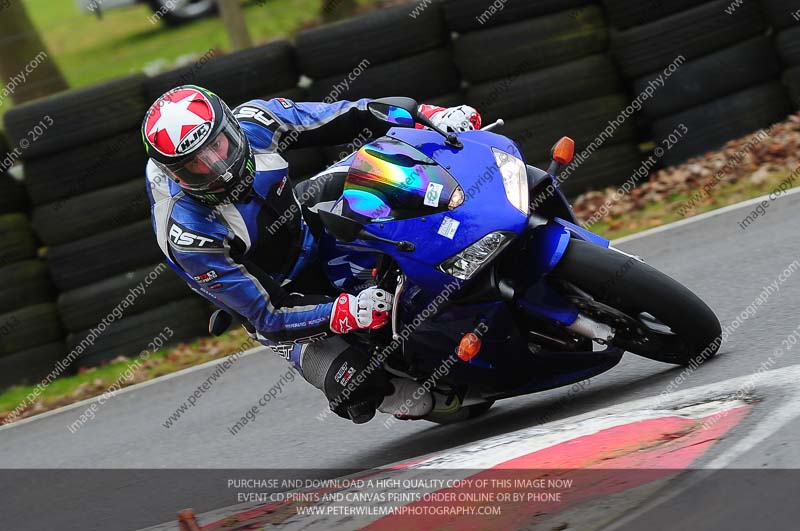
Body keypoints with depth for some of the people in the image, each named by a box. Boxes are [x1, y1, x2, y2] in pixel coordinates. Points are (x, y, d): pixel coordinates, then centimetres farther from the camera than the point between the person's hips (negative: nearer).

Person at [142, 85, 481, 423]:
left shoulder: (253, 122, -20)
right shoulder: (189, 234, -33)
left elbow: (349, 118, -9)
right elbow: (266, 313, -29)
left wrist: (429, 115, -19)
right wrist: (346, 313, -42)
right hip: (280, 298, -7)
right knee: (351, 385, -28)